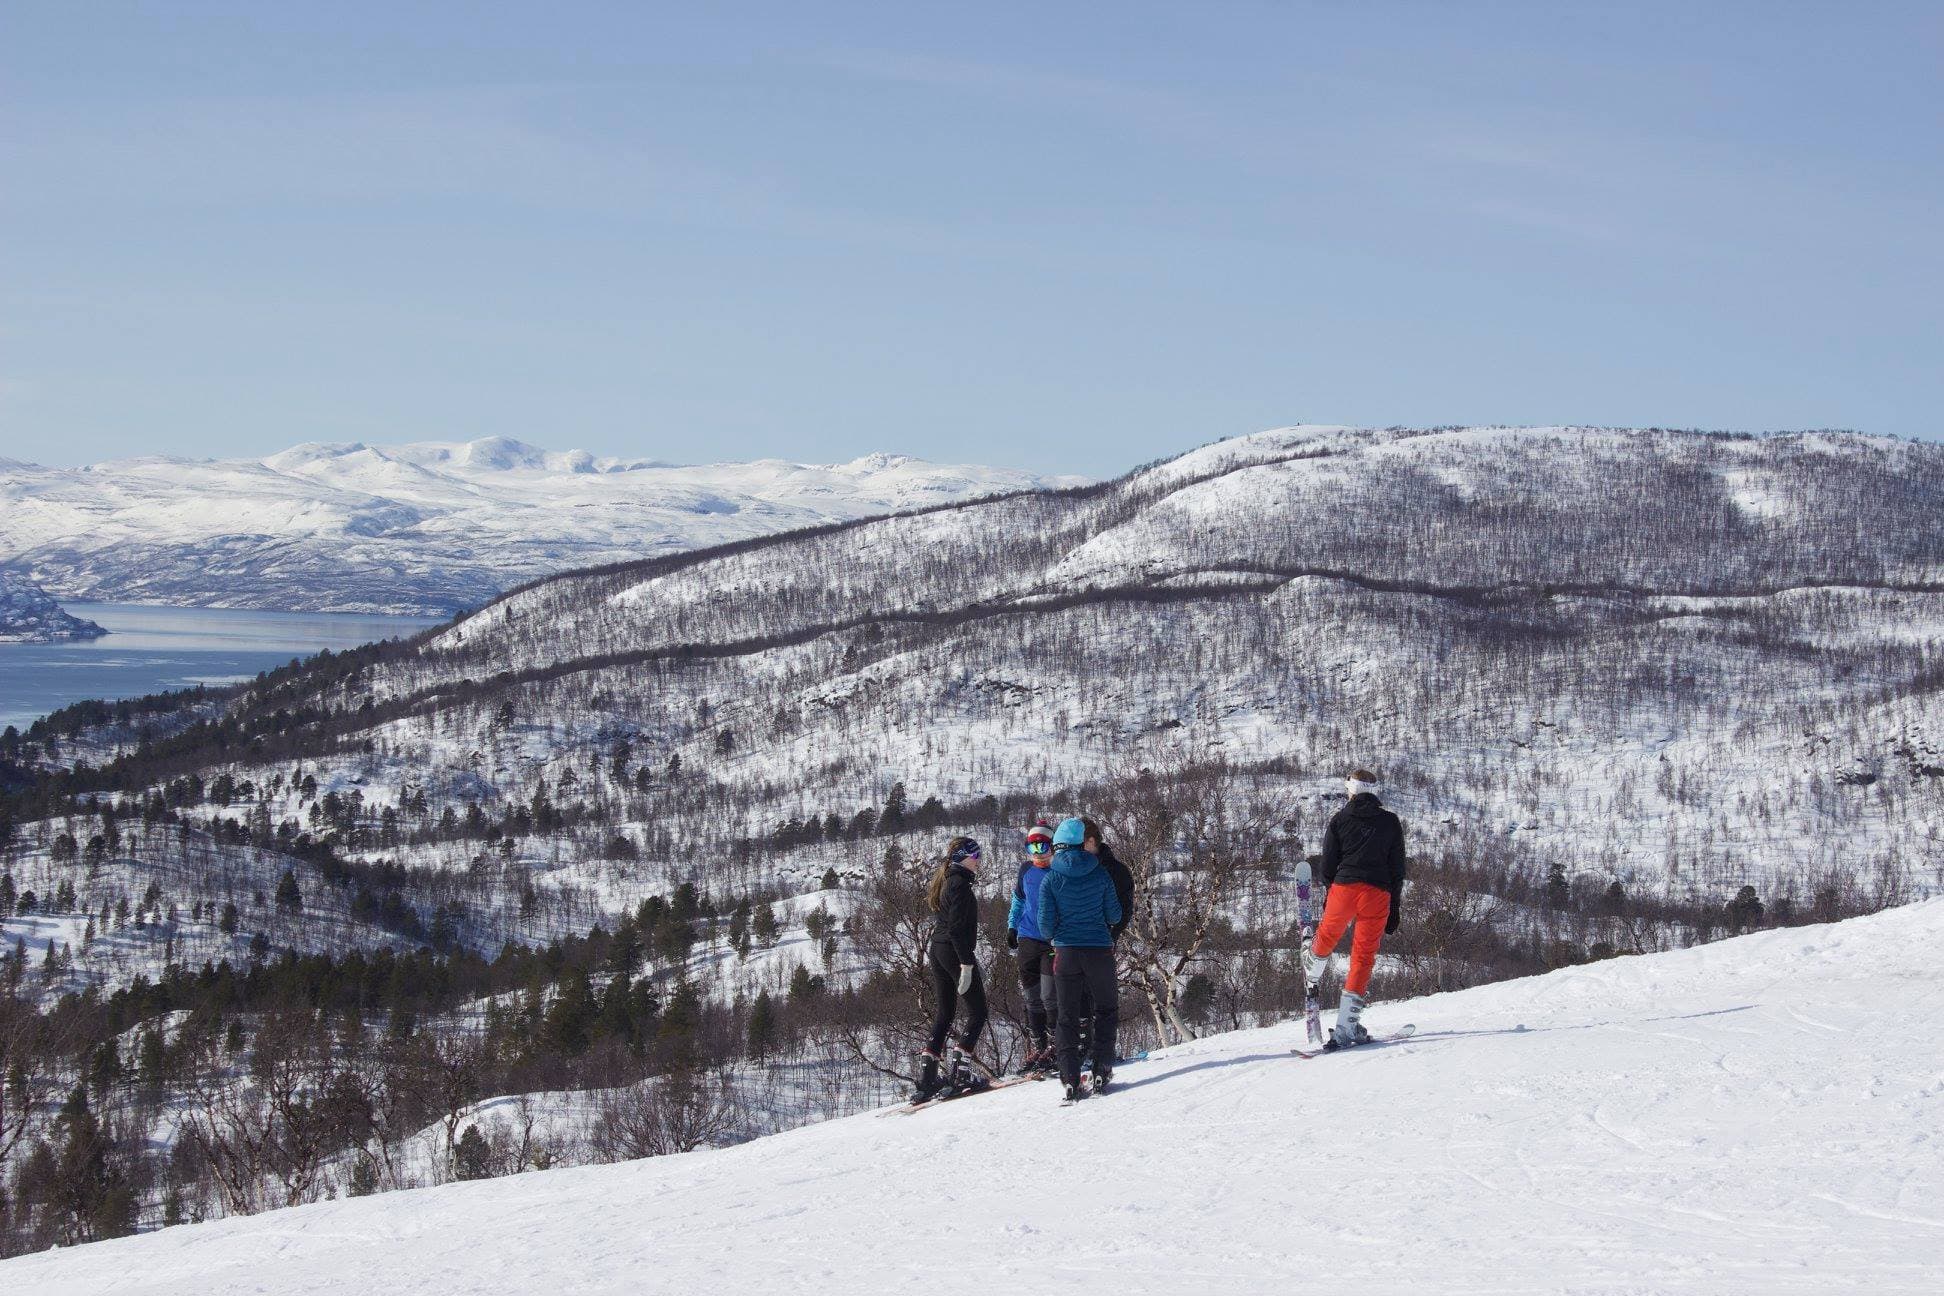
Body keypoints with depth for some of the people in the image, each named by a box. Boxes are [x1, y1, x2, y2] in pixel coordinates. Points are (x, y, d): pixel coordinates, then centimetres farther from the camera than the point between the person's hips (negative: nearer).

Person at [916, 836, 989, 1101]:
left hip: (938, 950, 10)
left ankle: (929, 1072, 7)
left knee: (944, 1013, 12)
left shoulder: (944, 881, 15)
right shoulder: (959, 884, -15)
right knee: (977, 1012, -4)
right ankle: (958, 1069, -13)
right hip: (956, 952, -10)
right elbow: (957, 927, -21)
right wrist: (966, 963, -22)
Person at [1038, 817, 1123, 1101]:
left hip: (1066, 952, 0)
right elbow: (1115, 915, 3)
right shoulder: (1100, 874, -3)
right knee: (1106, 1010, 16)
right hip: (1100, 950, 0)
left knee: (1067, 1017, 7)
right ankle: (1101, 1073, 6)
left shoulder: (1051, 879, -4)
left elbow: (1046, 921, -4)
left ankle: (1071, 1081, -2)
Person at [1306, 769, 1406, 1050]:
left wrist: (1328, 894, 22)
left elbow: (1328, 863, 7)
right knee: (1363, 958, 2)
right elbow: (1398, 869, 11)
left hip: (1344, 888, 0)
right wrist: (1394, 910, 14)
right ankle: (1346, 1026, -3)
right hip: (1378, 894, 0)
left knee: (1328, 934, 27)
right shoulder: (1391, 822, 11)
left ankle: (1312, 973, 58)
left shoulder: (1339, 819, 7)